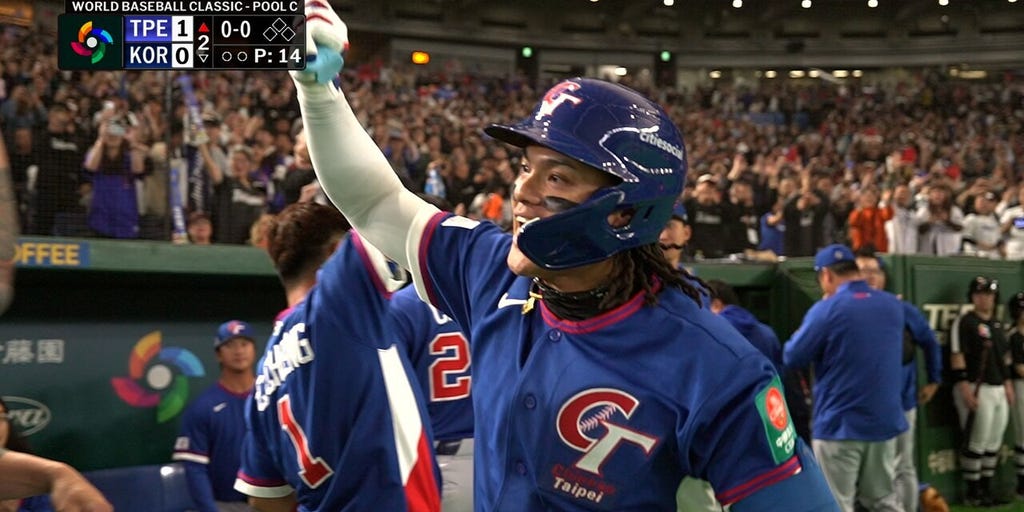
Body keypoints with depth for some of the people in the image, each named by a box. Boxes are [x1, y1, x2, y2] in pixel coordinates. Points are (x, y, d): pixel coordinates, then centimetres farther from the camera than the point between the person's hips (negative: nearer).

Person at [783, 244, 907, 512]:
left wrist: (809, 329, 10)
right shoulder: (893, 305, 6)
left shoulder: (827, 310, -13)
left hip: (838, 426, -6)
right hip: (884, 422, 6)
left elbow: (792, 358, -6)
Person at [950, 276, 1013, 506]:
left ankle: (986, 489, 19)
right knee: (976, 443, -5)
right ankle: (972, 493, 3)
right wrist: (965, 388, -20)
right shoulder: (964, 322, -9)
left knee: (994, 443, 10)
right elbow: (957, 357, -14)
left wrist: (1008, 384, 17)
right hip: (976, 389, -8)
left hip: (998, 389, 8)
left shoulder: (997, 324, 17)